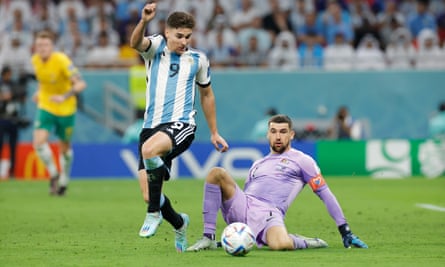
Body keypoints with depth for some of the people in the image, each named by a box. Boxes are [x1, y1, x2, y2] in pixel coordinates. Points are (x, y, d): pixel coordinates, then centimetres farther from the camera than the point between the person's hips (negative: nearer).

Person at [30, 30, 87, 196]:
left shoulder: (61, 61, -23)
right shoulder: (35, 60, -6)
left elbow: (81, 84, -28)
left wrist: (64, 97, -41)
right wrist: (39, 92, 7)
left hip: (65, 109, -3)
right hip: (45, 107, 3)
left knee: (65, 147, 10)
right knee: (39, 141, -18)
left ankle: (64, 181, 32)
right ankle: (53, 174, 3)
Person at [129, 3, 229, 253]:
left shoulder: (198, 59, 8)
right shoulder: (156, 47, 4)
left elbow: (207, 95, 22)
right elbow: (136, 43, -20)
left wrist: (214, 133, 23)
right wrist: (144, 22, -42)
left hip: (181, 125, -2)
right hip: (152, 126, 2)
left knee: (149, 149, -37)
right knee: (149, 195, -4)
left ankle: (154, 213, -21)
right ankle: (179, 224, 28)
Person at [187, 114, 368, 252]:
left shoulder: (302, 161, 14)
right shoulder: (258, 165, 30)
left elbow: (325, 194, 9)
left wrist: (345, 232, 3)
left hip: (268, 213, -5)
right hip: (242, 208, 5)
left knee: (280, 244, -42)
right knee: (217, 173, -20)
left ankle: (307, 243, -2)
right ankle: (208, 238, -20)